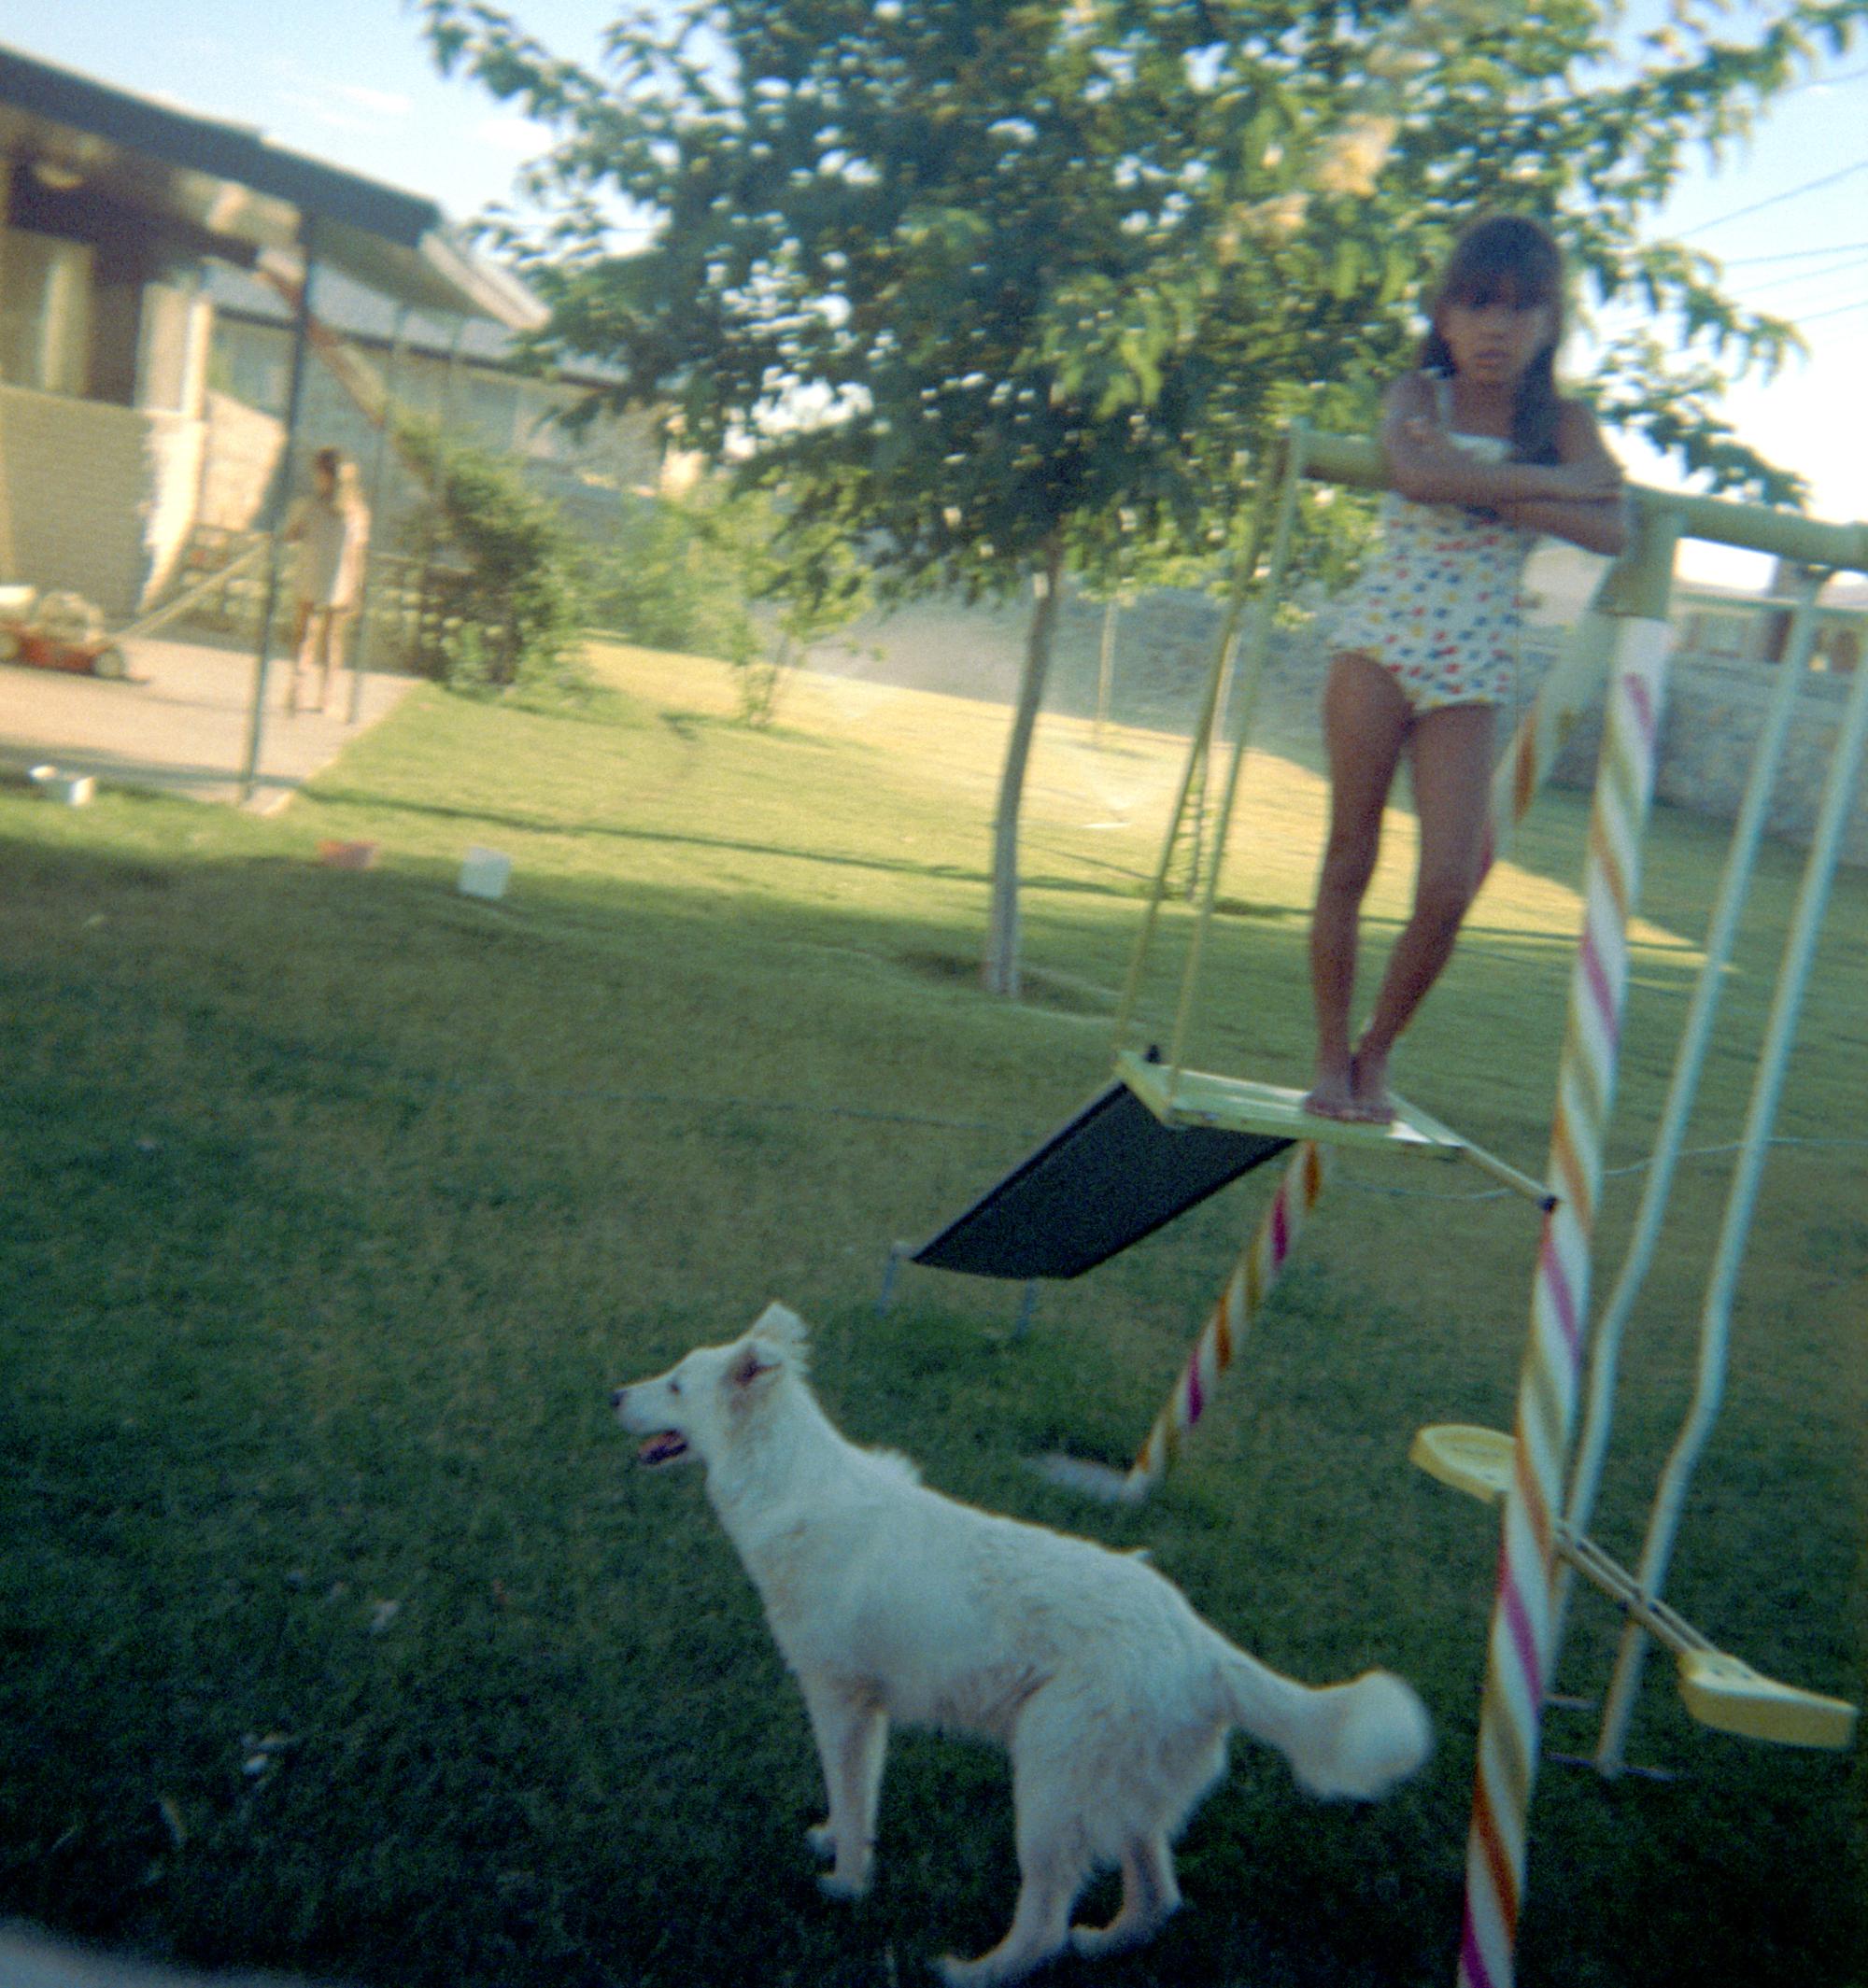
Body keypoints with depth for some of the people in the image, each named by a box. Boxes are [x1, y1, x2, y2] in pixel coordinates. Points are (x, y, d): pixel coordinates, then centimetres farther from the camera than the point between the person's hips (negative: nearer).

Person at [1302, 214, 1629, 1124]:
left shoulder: (1564, 423, 6)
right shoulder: (1418, 397, 2)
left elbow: (1610, 529, -13)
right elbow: (1415, 473, -23)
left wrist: (1476, 488, -17)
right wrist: (1554, 481, -16)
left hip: (1472, 670, 1)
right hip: (1380, 641, -1)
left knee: (1448, 886, -7)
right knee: (1350, 856, 0)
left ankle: (1376, 1053, 14)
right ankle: (1330, 1056, 13)